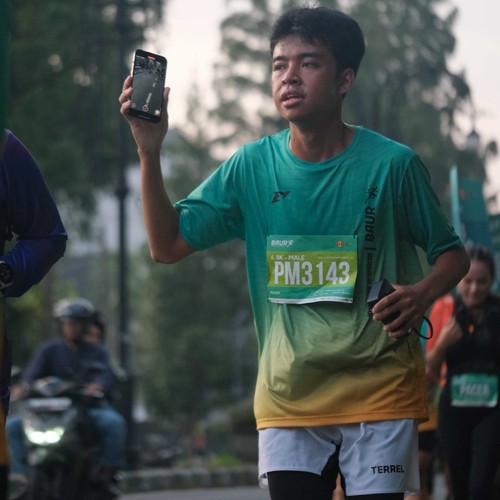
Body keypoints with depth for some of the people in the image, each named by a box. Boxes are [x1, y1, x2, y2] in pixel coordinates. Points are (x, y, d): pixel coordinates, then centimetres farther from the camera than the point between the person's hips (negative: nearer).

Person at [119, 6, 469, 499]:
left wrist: (424, 292, -17)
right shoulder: (251, 166, 3)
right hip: (288, 397, 2)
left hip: (379, 390, -2)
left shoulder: (392, 164, -5)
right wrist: (149, 152, -11)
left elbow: (452, 254, 6)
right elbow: (168, 246, 0)